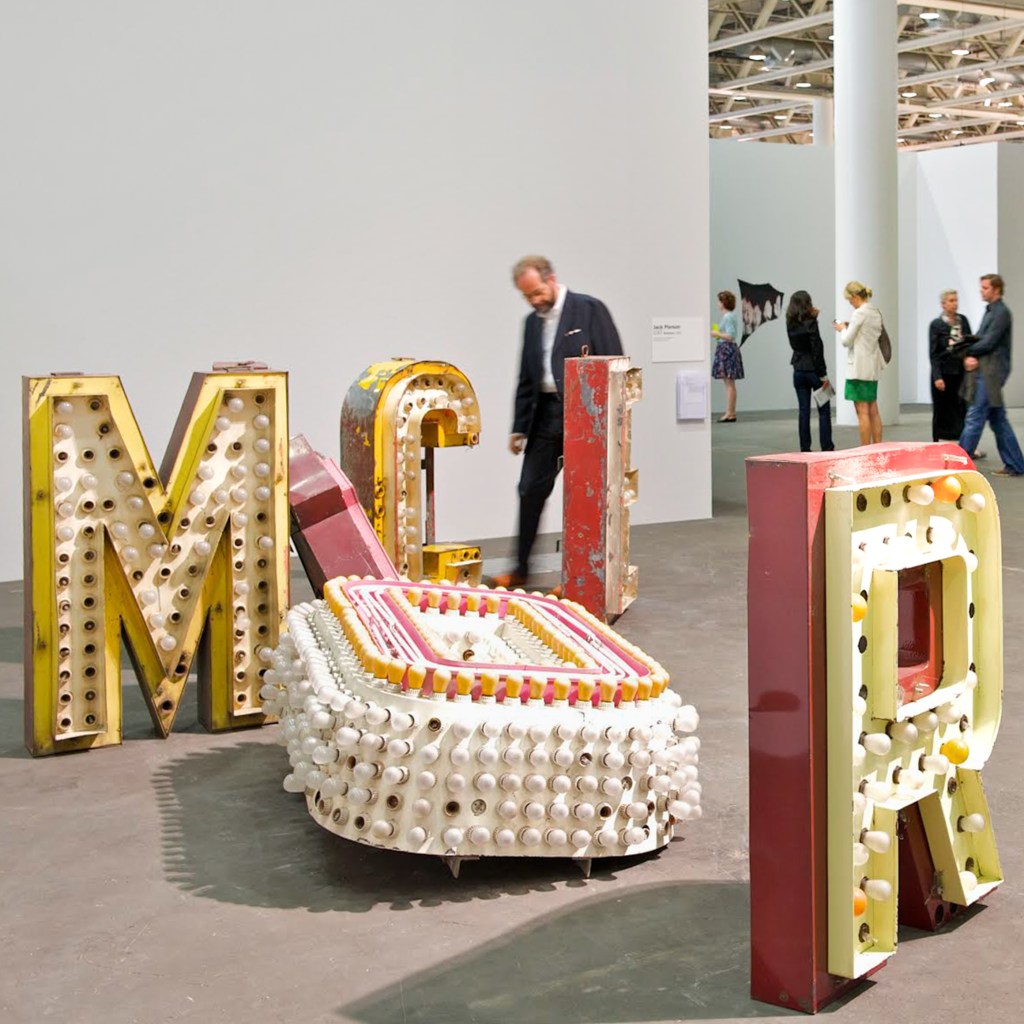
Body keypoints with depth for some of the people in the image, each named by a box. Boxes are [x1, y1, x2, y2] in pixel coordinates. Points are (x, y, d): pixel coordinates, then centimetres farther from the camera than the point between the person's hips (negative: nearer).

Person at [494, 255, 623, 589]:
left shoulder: (589, 309, -6)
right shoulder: (532, 322, 13)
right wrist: (519, 427, 14)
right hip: (545, 412, 6)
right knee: (531, 488, 7)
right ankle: (521, 568, 19)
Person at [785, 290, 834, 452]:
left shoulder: (791, 325, 2)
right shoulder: (810, 323, -14)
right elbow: (817, 350, -15)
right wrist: (823, 375, -11)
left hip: (798, 370, 5)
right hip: (813, 370, -5)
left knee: (803, 410, 7)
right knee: (824, 410, 4)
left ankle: (805, 448, 7)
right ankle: (827, 447, 3)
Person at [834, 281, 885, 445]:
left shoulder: (859, 314, -14)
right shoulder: (875, 313, 11)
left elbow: (846, 341, -13)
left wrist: (842, 329, 5)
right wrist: (849, 327, 14)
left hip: (859, 367, -8)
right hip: (873, 367, 9)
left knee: (862, 412, -5)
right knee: (873, 411, 12)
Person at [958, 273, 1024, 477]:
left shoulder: (1001, 313, -12)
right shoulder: (990, 311, 18)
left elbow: (988, 343, -18)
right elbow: (979, 339, 14)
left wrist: (967, 351, -5)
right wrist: (969, 357, -5)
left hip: (990, 374, -10)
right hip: (983, 371, 10)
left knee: (974, 418, -8)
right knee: (998, 421, 12)